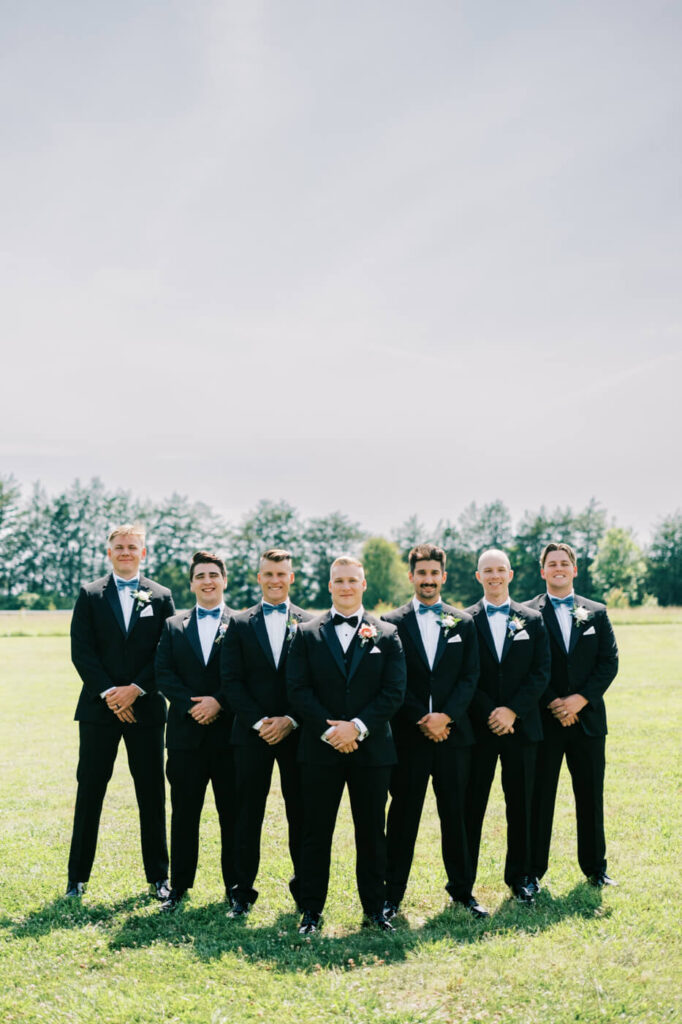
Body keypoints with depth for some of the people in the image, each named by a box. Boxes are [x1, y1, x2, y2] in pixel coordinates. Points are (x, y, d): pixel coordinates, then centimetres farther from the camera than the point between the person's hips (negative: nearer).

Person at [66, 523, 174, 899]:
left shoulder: (161, 597, 6)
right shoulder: (90, 595, 5)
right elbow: (81, 651, -2)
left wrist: (135, 689, -11)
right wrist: (109, 693, -12)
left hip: (145, 708, 0)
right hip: (99, 708, 0)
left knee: (152, 796, 5)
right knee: (89, 793, 4)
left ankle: (158, 877, 15)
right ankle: (77, 877, 16)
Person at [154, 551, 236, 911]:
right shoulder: (173, 626, 12)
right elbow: (163, 673, 2)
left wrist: (219, 702, -15)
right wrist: (192, 705, -11)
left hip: (229, 731, -2)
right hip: (186, 733, 2)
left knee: (232, 813, 5)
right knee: (184, 812, 7)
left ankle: (235, 887, 16)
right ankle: (179, 885, 17)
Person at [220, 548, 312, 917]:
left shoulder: (310, 623, 5)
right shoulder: (239, 624, 6)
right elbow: (231, 681, 0)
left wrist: (291, 720, -10)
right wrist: (259, 722, -10)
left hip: (297, 733, 0)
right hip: (252, 734, 0)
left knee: (301, 813, 6)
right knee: (248, 814, 4)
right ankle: (243, 890, 14)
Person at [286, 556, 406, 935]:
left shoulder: (387, 634, 6)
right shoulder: (307, 634, 6)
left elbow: (394, 691, -2)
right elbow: (298, 690, -2)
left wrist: (358, 726, -13)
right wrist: (330, 730, -13)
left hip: (371, 747, 0)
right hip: (321, 748, 0)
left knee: (372, 832, 7)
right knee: (316, 832, 5)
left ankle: (374, 907, 19)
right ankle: (311, 910, 15)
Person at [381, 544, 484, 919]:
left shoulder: (464, 623, 9)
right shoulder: (392, 622, 2)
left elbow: (470, 677, 2)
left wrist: (446, 716, -11)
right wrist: (422, 720, -11)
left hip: (453, 733, 2)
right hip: (408, 734, -1)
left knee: (455, 814, 8)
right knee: (403, 815, 4)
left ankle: (461, 889, 21)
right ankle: (393, 894, 13)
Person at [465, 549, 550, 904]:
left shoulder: (532, 620, 7)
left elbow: (541, 673, 1)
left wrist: (512, 711, -10)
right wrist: (489, 714, -12)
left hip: (521, 726, 2)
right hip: (478, 727, -2)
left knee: (520, 805, 8)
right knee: (471, 805, 2)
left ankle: (518, 876, 21)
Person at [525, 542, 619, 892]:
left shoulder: (596, 613, 9)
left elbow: (609, 663, 3)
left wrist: (581, 699, -10)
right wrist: (554, 704, -13)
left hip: (587, 718, 3)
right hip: (544, 720, -2)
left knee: (591, 797, 10)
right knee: (539, 798, 2)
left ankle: (595, 867, 23)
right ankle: (533, 871, 12)